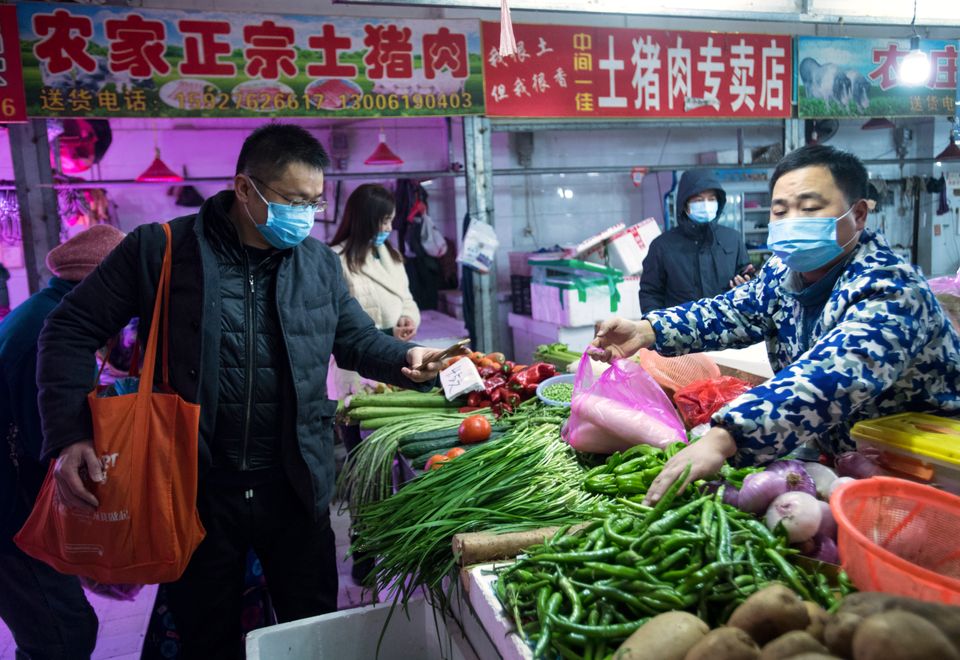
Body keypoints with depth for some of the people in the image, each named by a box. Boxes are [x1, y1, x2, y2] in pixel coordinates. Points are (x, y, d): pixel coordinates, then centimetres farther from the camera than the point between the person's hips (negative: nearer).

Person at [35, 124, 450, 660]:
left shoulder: (321, 261, 3)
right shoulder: (160, 249, -8)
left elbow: (358, 339, 10)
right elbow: (73, 331, -3)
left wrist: (406, 359, -11)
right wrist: (69, 435, -13)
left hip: (296, 488, 3)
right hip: (195, 489, -2)